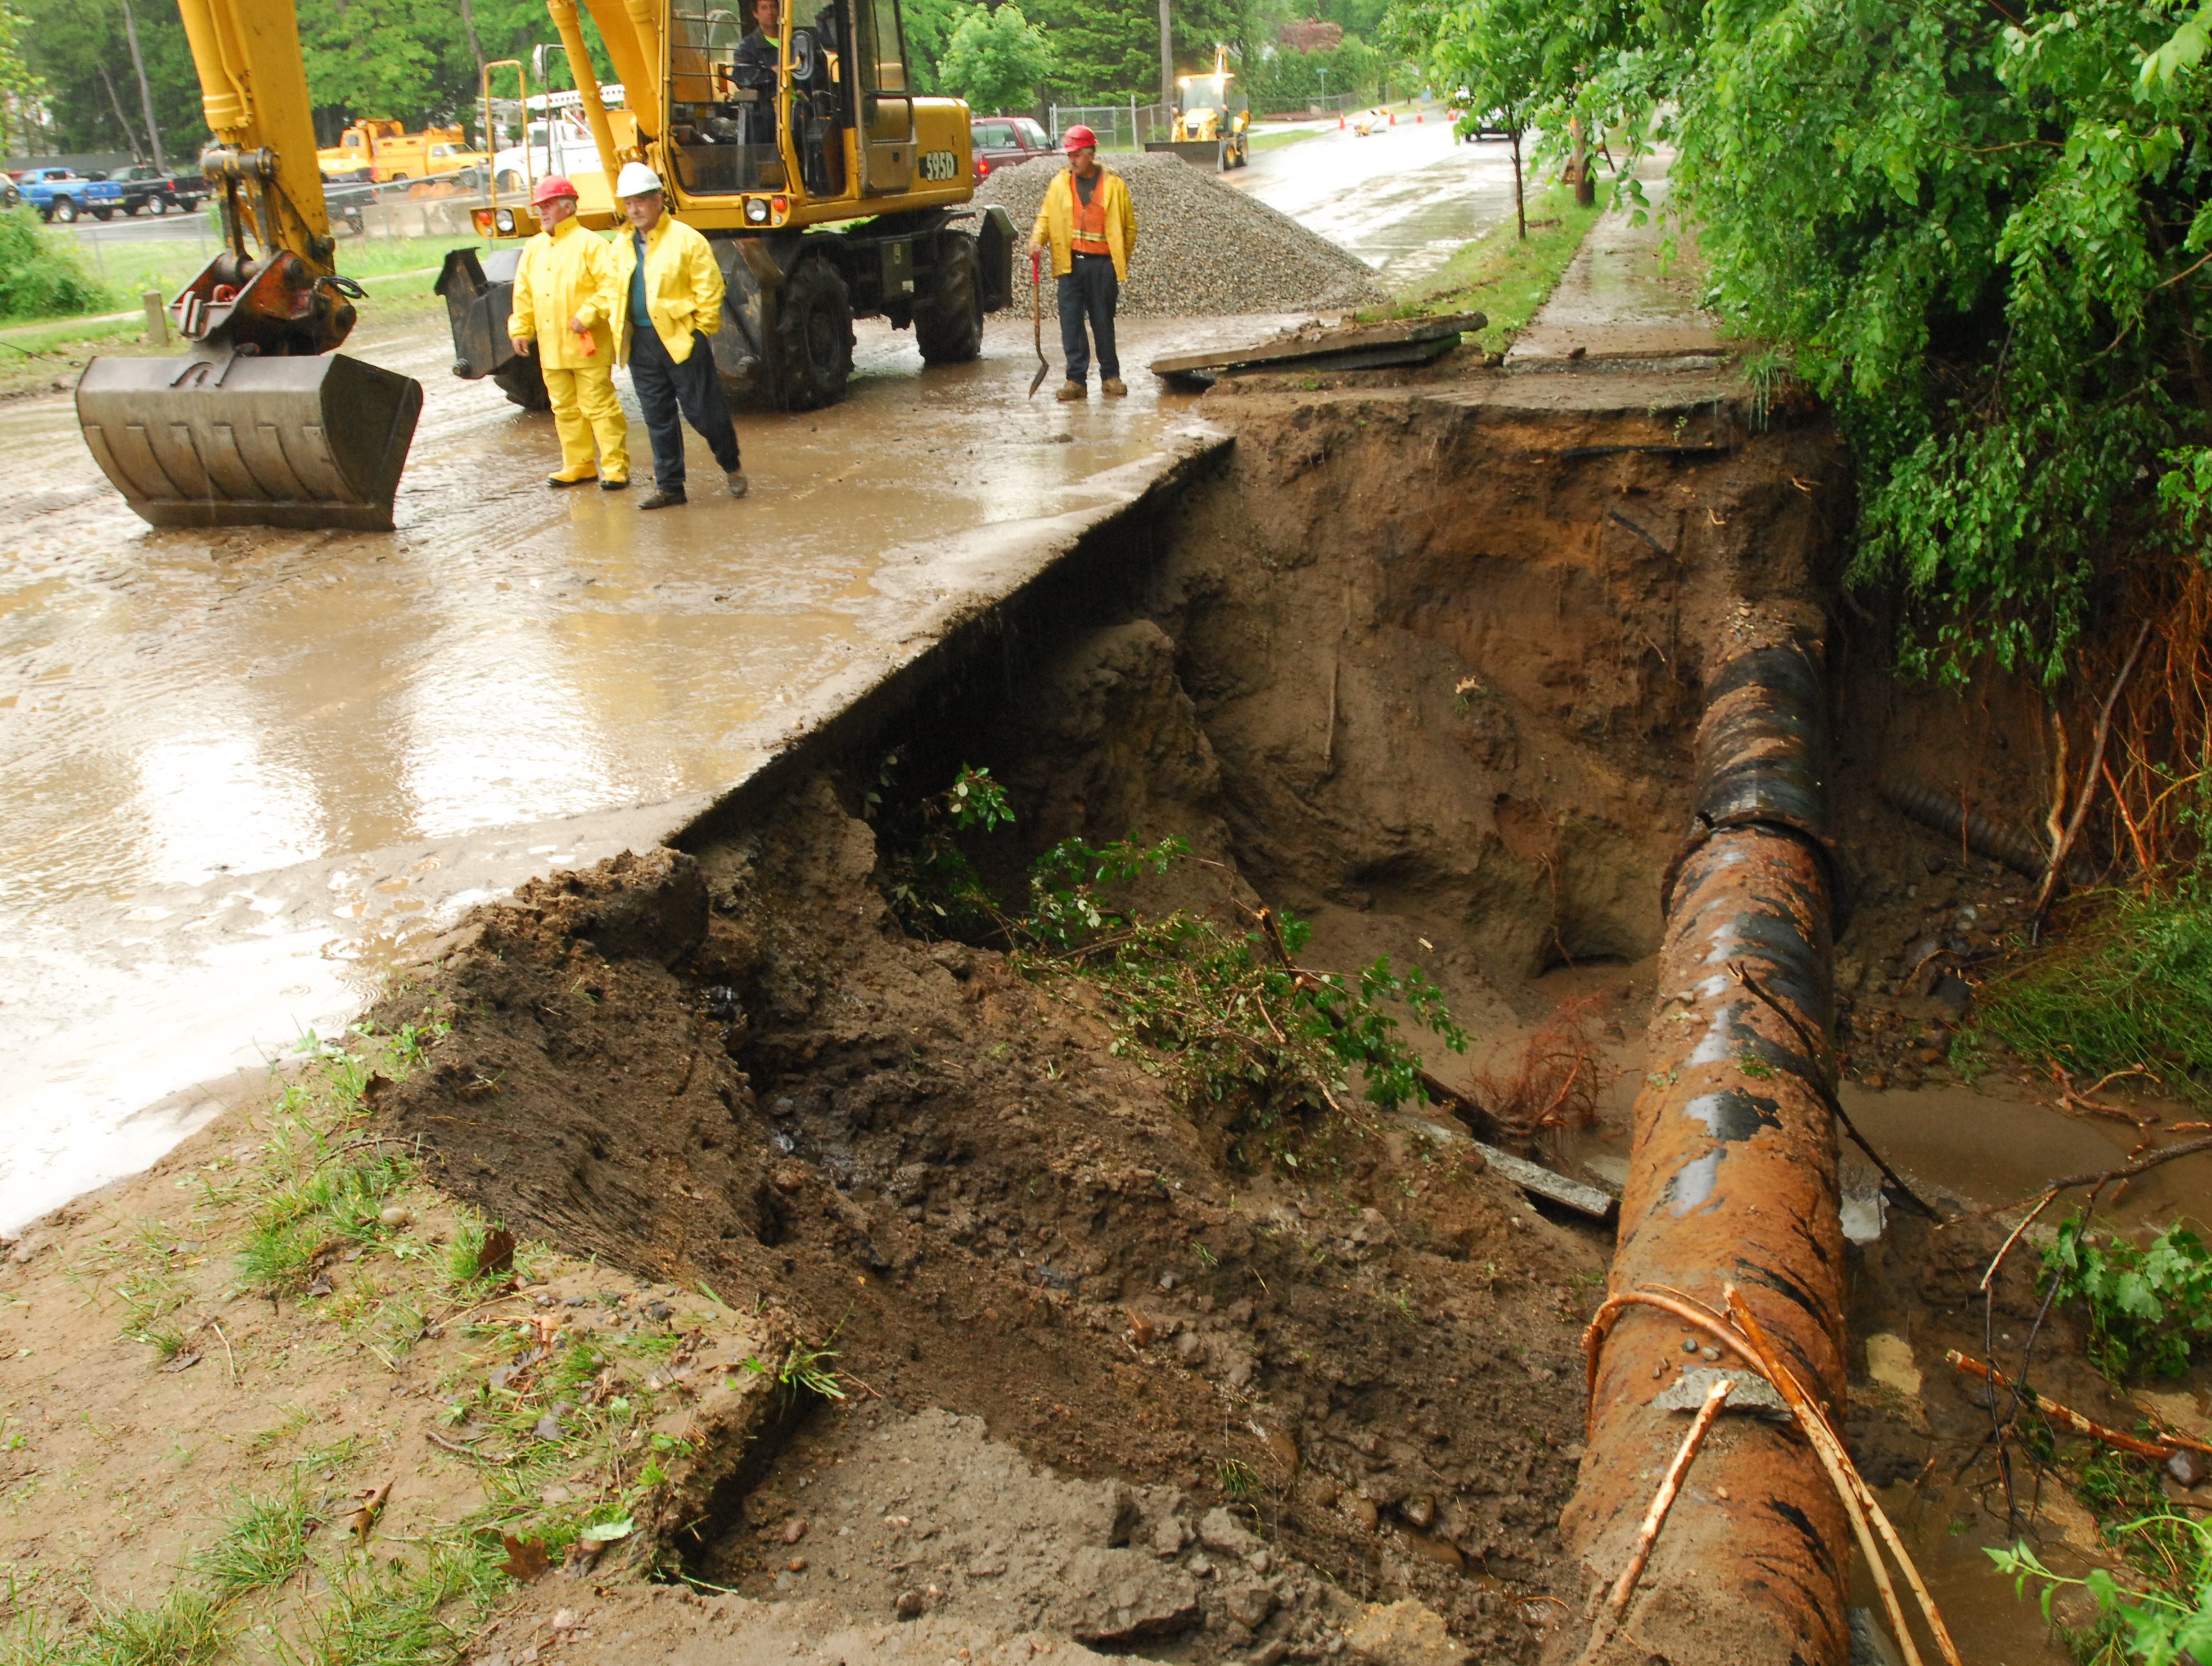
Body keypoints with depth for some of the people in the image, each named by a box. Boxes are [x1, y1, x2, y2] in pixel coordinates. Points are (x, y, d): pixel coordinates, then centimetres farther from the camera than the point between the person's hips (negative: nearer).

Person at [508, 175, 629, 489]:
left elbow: (612, 285, -14)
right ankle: (578, 465, 21)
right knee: (564, 409, 11)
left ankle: (615, 466, 1)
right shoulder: (533, 248, 14)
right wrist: (520, 329, 11)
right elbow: (524, 293, 18)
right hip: (551, 348, 7)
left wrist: (588, 313, -21)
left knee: (598, 406, -5)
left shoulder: (588, 244, -6)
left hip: (588, 345, -7)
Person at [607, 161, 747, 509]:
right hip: (640, 343, 6)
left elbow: (709, 288, -8)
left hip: (682, 339, -6)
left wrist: (701, 332, -8)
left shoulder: (686, 239, -7)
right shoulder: (622, 245, 11)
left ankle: (731, 466, 22)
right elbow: (616, 293, 19)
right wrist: (621, 331, 10)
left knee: (704, 412, -1)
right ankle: (669, 486, 16)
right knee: (658, 418, 9)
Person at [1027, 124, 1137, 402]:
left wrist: (1121, 260, 4)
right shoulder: (1060, 183, 8)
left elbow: (1129, 226, 8)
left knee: (1104, 321, 5)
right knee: (1071, 321, -3)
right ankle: (1076, 379, 1)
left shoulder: (1113, 185, 3)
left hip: (1103, 264, -1)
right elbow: (1046, 216, 11)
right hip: (1071, 263, 2)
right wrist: (1037, 239, -9)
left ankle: (1111, 376, 17)